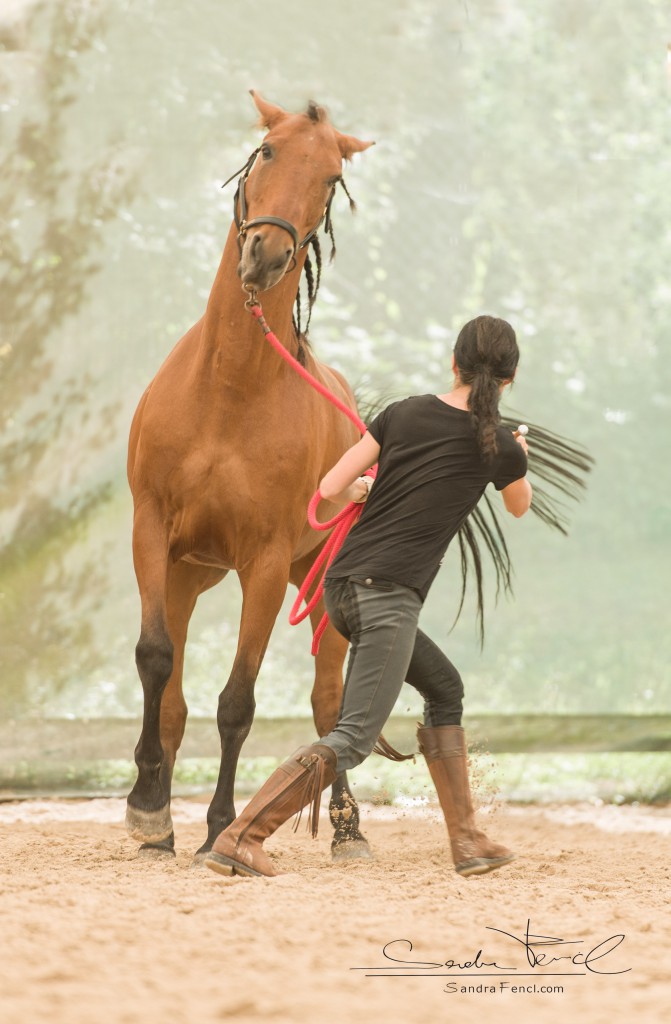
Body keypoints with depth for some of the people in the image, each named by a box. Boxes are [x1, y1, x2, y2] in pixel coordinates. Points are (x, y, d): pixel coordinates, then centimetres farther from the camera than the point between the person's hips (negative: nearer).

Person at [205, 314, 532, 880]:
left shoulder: (403, 413, 8)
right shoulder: (500, 446, 0)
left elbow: (331, 490, 7)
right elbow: (520, 506, 23)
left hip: (342, 586, 7)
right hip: (388, 594, -7)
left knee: (445, 688, 22)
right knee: (352, 740, -8)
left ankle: (467, 840, 22)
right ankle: (239, 838, -21)